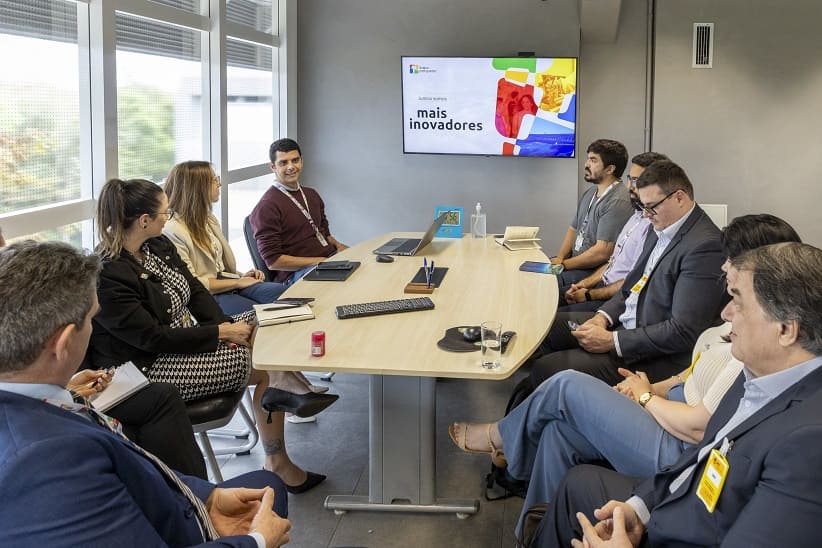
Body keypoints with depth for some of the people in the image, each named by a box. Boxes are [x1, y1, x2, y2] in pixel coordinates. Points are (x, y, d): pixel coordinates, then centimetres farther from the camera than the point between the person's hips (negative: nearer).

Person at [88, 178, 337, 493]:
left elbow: (196, 291, 7)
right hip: (151, 370, -10)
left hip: (184, 336, 10)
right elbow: (154, 338, -24)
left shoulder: (158, 245, 4)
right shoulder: (108, 277, -24)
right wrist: (220, 333, -20)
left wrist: (224, 323, -11)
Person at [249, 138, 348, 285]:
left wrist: (337, 245, 7)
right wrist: (317, 261, -14)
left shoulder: (311, 195, 22)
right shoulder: (266, 207, -5)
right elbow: (273, 261, -10)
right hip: (296, 273, -8)